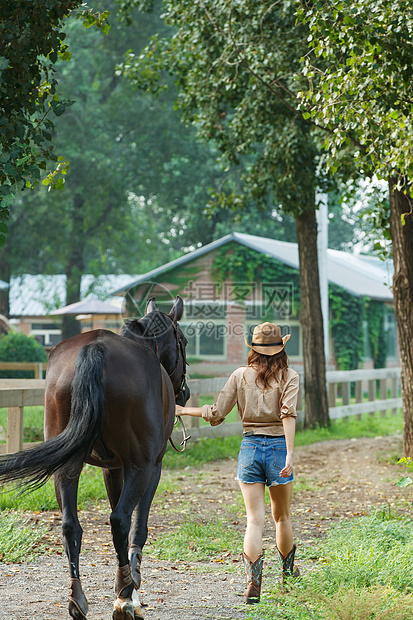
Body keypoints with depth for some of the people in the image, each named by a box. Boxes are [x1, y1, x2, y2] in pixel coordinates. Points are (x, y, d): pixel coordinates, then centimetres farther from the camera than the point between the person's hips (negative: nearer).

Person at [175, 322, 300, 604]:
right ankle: (288, 571, 37)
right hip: (278, 446, -1)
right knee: (282, 516, 19)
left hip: (250, 446, 1)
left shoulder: (241, 375, 3)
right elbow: (288, 414, -17)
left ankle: (253, 581, -16)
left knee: (255, 519, -1)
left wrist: (185, 410, 15)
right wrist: (290, 456, -22)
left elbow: (216, 413, -1)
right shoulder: (289, 377, -3)